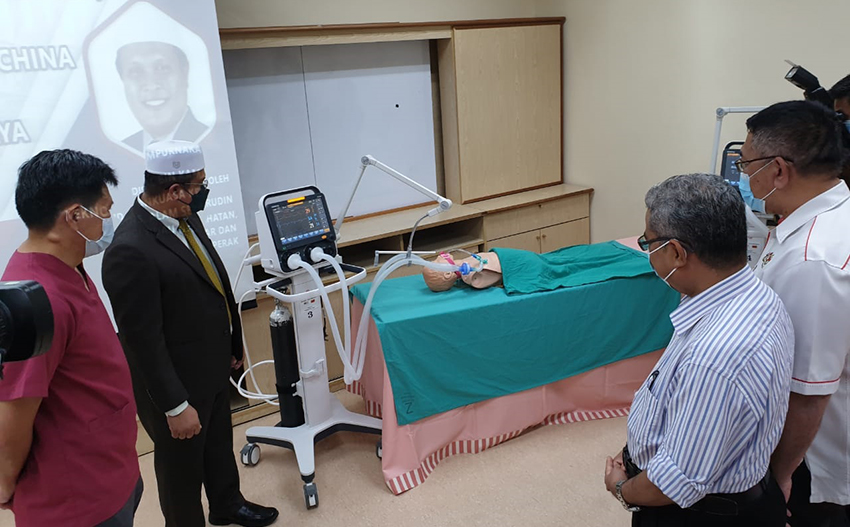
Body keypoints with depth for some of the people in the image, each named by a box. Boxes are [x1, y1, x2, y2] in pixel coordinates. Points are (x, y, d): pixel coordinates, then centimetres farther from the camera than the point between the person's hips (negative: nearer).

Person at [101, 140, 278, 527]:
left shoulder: (185, 218, -3)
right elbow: (143, 340, -25)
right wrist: (175, 406, -19)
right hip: (177, 382, -8)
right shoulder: (131, 251, -30)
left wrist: (231, 345, 14)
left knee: (220, 442, 28)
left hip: (213, 366, 8)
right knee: (182, 461, 17)